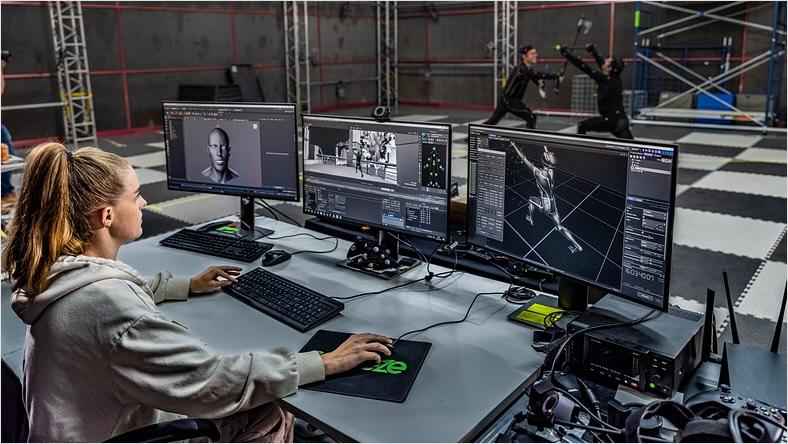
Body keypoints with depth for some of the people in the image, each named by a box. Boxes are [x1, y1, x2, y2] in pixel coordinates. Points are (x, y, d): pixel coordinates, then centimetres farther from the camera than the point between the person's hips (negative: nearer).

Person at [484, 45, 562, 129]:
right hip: (508, 100, -9)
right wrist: (556, 77, -39)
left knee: (492, 122, 15)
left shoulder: (529, 69, 7)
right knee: (531, 117, -13)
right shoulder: (522, 69, -22)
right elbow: (538, 74, -36)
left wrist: (540, 82, -18)